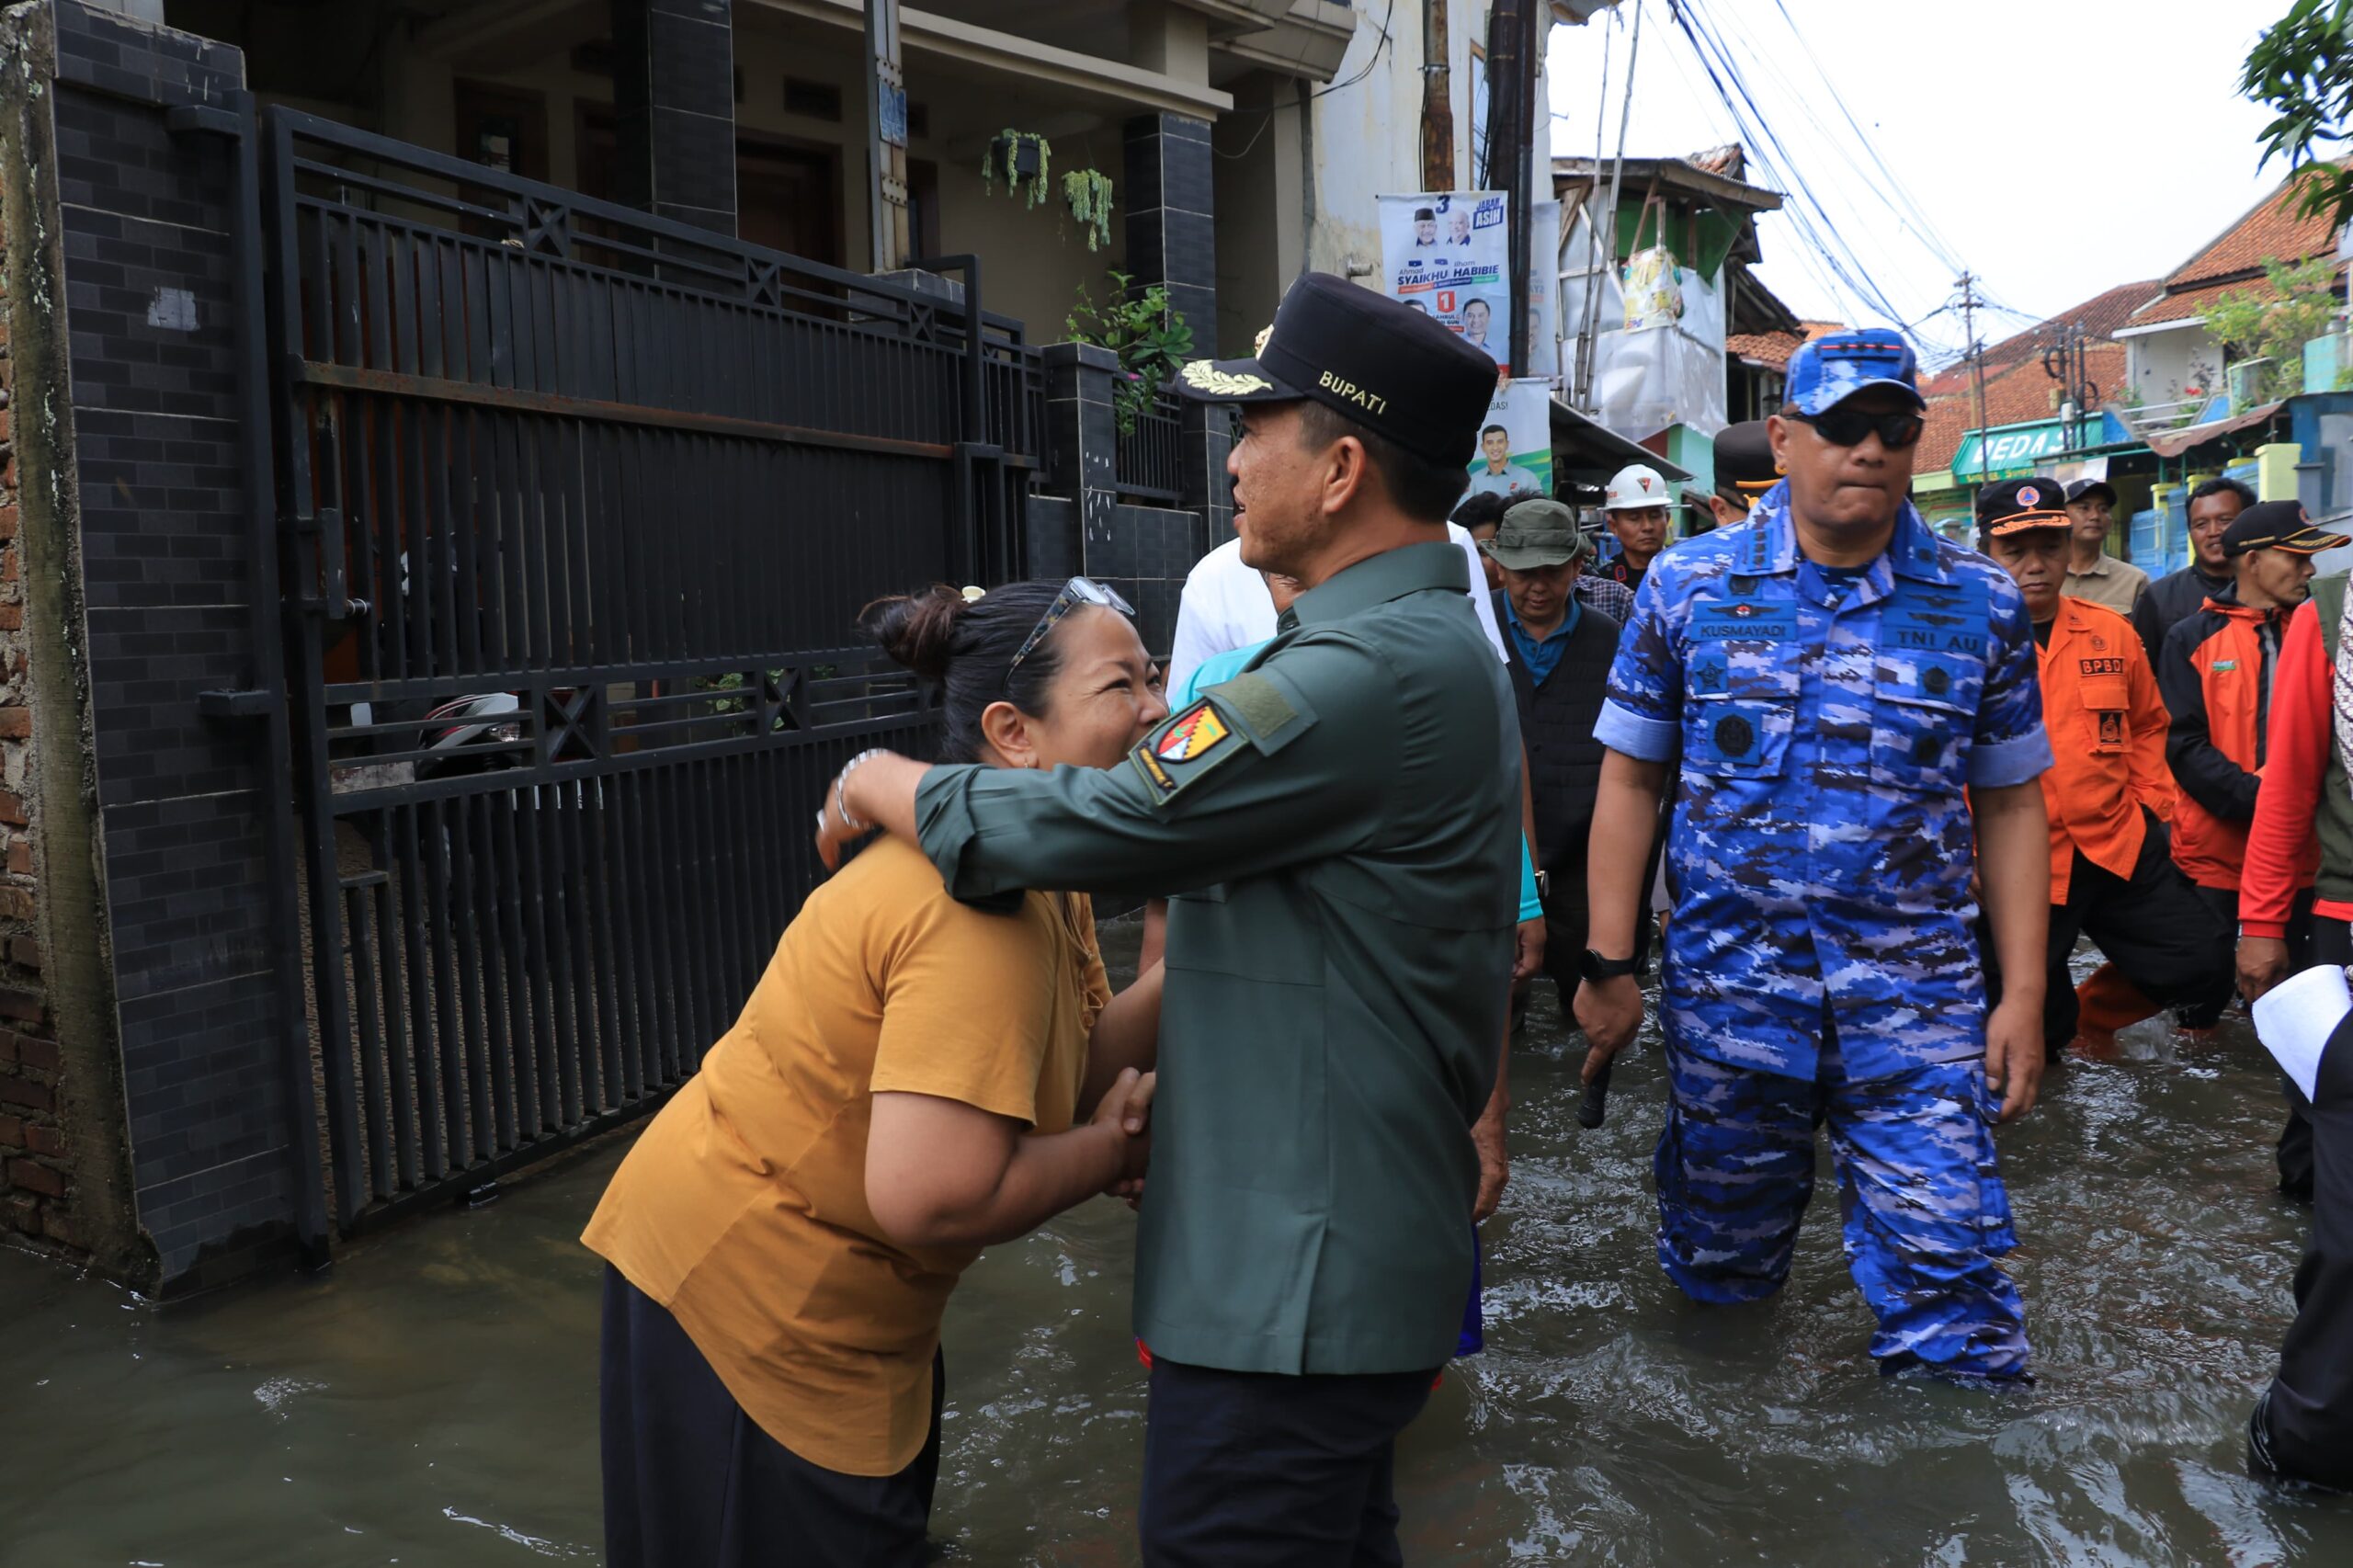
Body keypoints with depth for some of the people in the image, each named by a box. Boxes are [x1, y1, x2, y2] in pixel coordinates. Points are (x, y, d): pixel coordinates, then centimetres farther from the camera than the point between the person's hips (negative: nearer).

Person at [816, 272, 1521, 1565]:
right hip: (1364, 1250, 10)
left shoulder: (1367, 674, -25)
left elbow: (1078, 828, -23)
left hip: (1295, 1286, -10)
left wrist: (873, 784, -5)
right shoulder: (1441, 643, 11)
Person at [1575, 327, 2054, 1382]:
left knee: (1949, 1274, 0)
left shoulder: (1980, 604, 2)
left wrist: (2024, 993, 2)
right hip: (1724, 985, 0)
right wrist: (1608, 966, -2)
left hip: (1919, 1000, 0)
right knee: (1720, 1264, 15)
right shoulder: (1688, 584, 0)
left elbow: (2009, 806, 6)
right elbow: (1631, 779, 1)